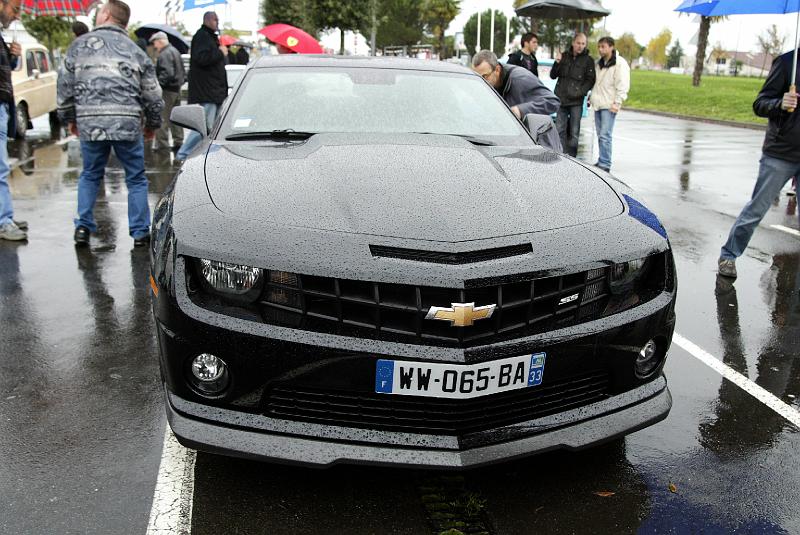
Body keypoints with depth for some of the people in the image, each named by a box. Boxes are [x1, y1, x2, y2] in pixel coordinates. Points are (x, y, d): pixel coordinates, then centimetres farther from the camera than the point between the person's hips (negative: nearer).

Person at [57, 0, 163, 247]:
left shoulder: (79, 45, 8)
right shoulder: (135, 51, 10)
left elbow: (65, 85, 10)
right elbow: (152, 94, 9)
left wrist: (69, 118, 22)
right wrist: (153, 124, 22)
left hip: (90, 122, 1)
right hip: (127, 123, -1)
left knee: (90, 176, 18)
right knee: (136, 178, 9)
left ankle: (83, 227, 16)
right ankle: (139, 232, 8)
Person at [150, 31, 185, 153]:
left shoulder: (164, 54, -15)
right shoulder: (175, 51, 17)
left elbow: (168, 73, -26)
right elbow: (182, 72, 22)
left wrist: (157, 83, -23)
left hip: (168, 89, -10)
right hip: (177, 88, 10)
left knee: (162, 118, -8)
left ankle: (162, 144, -9)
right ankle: (178, 142, 22)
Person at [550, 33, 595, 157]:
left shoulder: (588, 60, 1)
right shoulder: (564, 56, 10)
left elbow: (590, 80, -2)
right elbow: (553, 76, 11)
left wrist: (580, 92, -16)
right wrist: (557, 63, -7)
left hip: (576, 101, -3)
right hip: (561, 99, 3)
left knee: (574, 132, 0)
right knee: (560, 129, 2)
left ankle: (571, 157, 5)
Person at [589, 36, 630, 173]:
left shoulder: (620, 63, -8)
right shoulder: (599, 63, 17)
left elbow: (623, 85, -13)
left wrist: (617, 102, -18)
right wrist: (592, 96, 17)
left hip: (609, 106, -8)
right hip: (598, 104, 8)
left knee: (605, 136, -13)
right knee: (600, 135, 11)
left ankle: (605, 165, -11)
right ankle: (602, 161, 18)